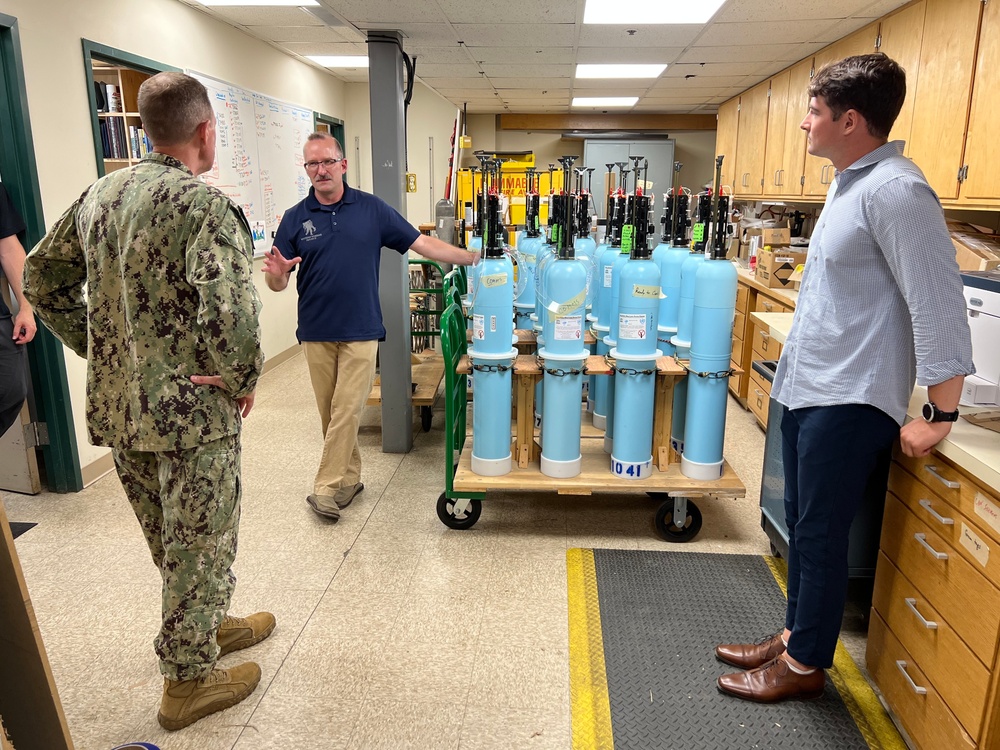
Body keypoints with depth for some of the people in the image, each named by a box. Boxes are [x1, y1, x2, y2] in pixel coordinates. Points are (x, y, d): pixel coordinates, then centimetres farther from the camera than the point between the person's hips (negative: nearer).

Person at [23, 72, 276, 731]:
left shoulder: (100, 195, 6)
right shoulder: (206, 206, -19)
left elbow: (42, 277, 15)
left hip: (117, 409, 8)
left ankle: (208, 624, 47)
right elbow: (232, 318, -31)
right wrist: (243, 382, -13)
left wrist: (100, 350, 14)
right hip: (192, 412, -8)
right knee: (200, 547, 10)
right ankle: (189, 681, 27)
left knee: (172, 542, 24)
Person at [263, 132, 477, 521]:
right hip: (316, 332, 2)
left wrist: (474, 258, -3)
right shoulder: (295, 218, 3)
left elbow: (421, 243, 1)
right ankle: (349, 478, 25)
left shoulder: (372, 208, 2)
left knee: (347, 411, -4)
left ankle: (327, 487, 5)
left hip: (360, 331, -2)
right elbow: (277, 282, 2)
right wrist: (276, 273, -22)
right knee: (331, 413, 10)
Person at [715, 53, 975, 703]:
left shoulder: (895, 190, -18)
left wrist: (941, 416, -18)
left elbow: (939, 306, -20)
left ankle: (806, 664, 22)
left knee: (821, 536, 4)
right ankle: (795, 634, 35)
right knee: (803, 524, 18)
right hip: (807, 388, 9)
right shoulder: (850, 183, 12)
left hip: (848, 400, -9)